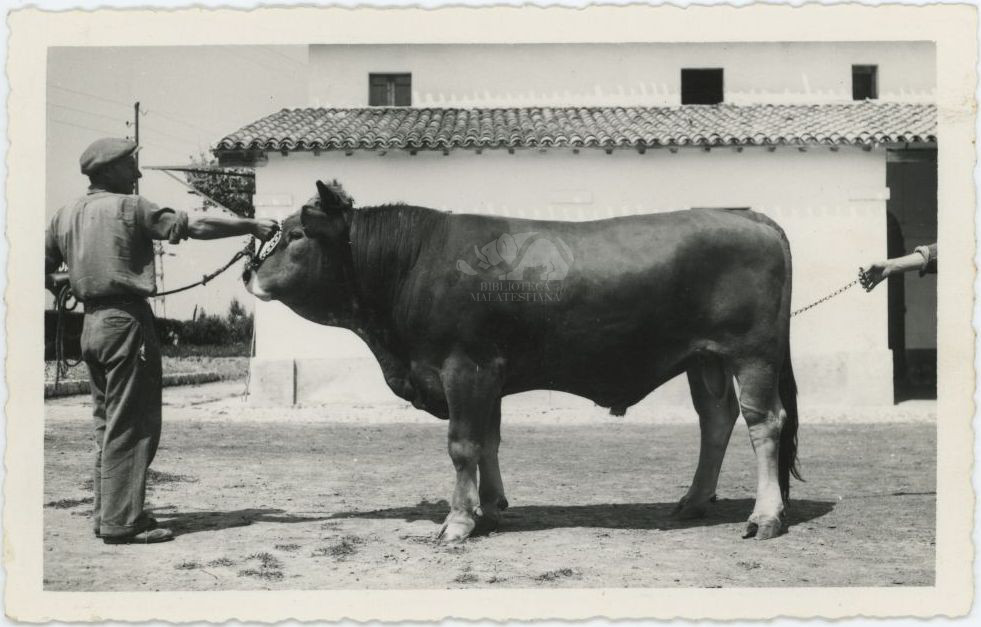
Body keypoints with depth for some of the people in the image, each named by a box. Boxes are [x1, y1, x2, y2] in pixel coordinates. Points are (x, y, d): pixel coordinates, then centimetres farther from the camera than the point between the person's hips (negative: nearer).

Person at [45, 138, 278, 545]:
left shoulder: (65, 215, 12)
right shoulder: (129, 207, -7)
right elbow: (194, 227, -10)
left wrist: (59, 282, 32)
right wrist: (251, 225, -4)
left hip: (91, 324, 8)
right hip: (126, 320, -8)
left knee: (108, 422, 15)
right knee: (132, 424, -4)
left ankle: (107, 515, 21)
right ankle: (122, 522, -2)